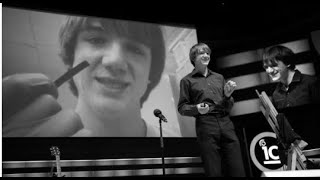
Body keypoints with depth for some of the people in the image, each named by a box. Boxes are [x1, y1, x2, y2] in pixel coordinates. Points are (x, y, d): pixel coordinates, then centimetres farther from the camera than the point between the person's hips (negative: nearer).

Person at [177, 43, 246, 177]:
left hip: (226, 123, 4)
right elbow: (182, 108, 4)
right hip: (205, 126, -3)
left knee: (237, 170, -2)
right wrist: (197, 109, -14)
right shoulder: (187, 80, 9)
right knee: (214, 172, -2)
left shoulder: (219, 77, 21)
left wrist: (228, 95, 0)